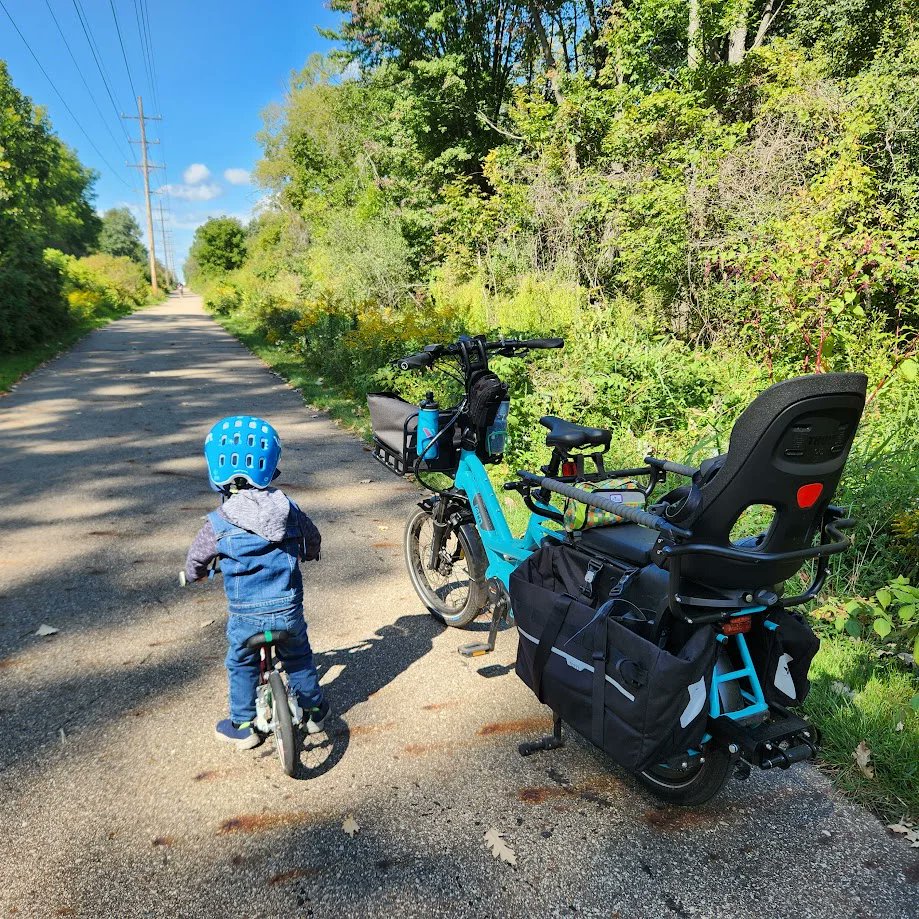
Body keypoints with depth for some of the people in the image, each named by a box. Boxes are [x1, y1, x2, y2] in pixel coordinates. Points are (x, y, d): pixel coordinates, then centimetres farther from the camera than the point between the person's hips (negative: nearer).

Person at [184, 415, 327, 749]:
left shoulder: (218, 524, -11)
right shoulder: (287, 508, -5)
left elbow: (196, 559, 5)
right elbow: (313, 538, 13)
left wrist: (194, 574, 29)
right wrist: (306, 554, 37)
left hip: (246, 615, -2)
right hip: (289, 609, 2)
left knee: (241, 665, 22)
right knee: (299, 658, 24)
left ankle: (243, 725, 33)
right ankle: (314, 709, 39)